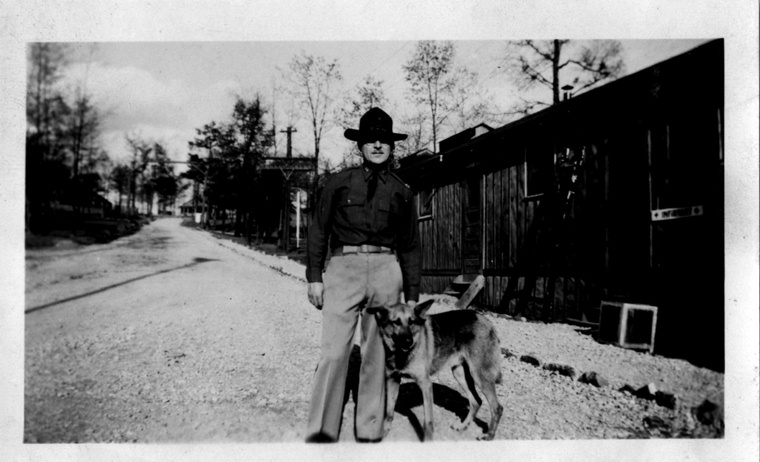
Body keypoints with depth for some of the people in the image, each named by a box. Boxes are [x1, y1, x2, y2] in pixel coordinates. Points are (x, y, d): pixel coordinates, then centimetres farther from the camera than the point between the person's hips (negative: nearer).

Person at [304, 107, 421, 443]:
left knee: (377, 355, 5)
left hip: (386, 271, 2)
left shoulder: (401, 192, 13)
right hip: (343, 268, -2)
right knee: (334, 351, -9)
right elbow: (318, 231, 10)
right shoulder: (338, 183, 9)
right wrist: (314, 276, 1)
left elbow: (410, 247, 16)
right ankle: (321, 432, -3)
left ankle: (369, 433, 15)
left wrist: (412, 295, 13)